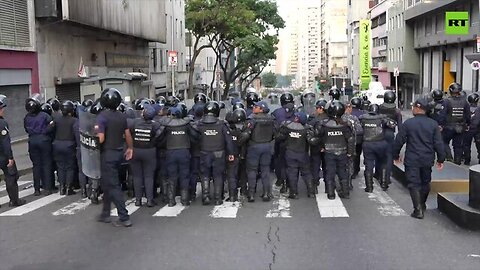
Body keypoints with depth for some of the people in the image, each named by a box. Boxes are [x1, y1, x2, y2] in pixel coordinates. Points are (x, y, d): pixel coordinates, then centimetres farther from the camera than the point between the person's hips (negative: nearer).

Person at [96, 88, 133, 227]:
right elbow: (128, 135, 9)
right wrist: (130, 148, 23)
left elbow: (101, 139, -19)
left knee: (113, 186, -2)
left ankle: (124, 217, -2)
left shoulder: (102, 116, -16)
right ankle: (105, 214, 27)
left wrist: (96, 132, 2)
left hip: (108, 153, -7)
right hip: (119, 153, 7)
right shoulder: (122, 116, 4)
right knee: (106, 183, 19)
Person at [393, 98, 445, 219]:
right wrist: (441, 159, 8)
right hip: (428, 160, 4)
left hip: (412, 160, -4)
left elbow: (399, 141, -6)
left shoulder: (408, 123, -9)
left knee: (414, 184, 1)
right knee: (425, 183, 20)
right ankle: (422, 205, 36)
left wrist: (396, 155, 8)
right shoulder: (433, 124, -1)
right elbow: (439, 143, -1)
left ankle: (418, 210, -5)